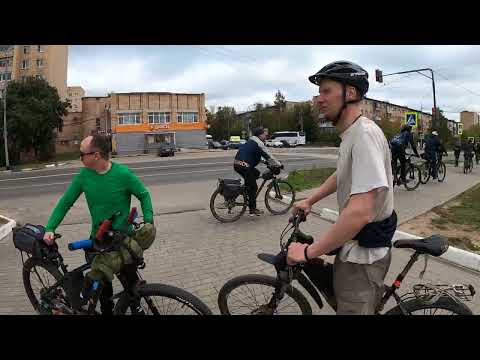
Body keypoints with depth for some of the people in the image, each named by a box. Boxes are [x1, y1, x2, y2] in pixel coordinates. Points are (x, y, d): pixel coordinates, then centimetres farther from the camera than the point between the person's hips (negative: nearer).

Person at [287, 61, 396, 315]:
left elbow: (360, 212, -35)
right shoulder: (350, 133, 8)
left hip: (363, 253, -10)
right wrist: (309, 200, 19)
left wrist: (308, 252, -28)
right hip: (354, 242, 10)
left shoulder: (365, 134, -26)